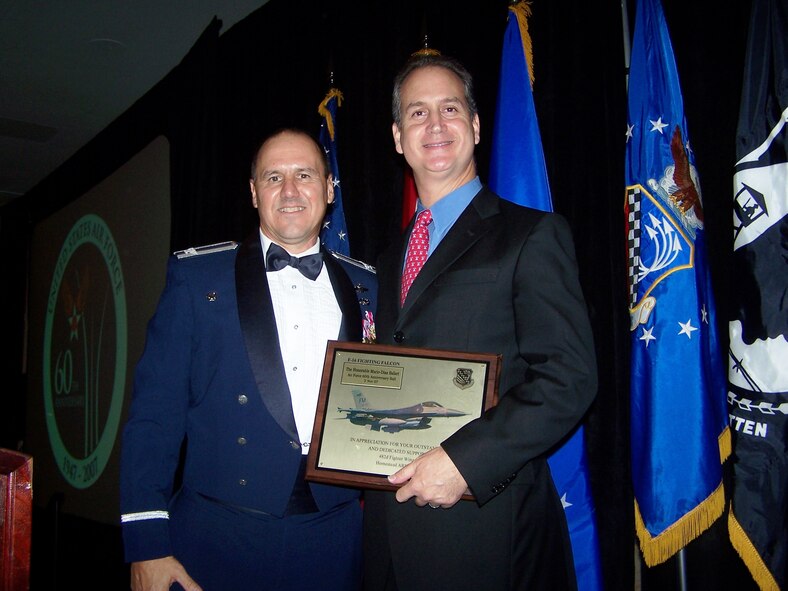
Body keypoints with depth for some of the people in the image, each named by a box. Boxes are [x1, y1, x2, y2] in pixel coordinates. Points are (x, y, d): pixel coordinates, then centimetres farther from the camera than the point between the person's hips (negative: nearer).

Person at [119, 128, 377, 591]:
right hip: (219, 536, -2)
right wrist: (146, 542, -9)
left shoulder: (367, 287, 6)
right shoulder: (196, 275, -1)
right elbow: (155, 411, -4)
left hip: (334, 537, 2)